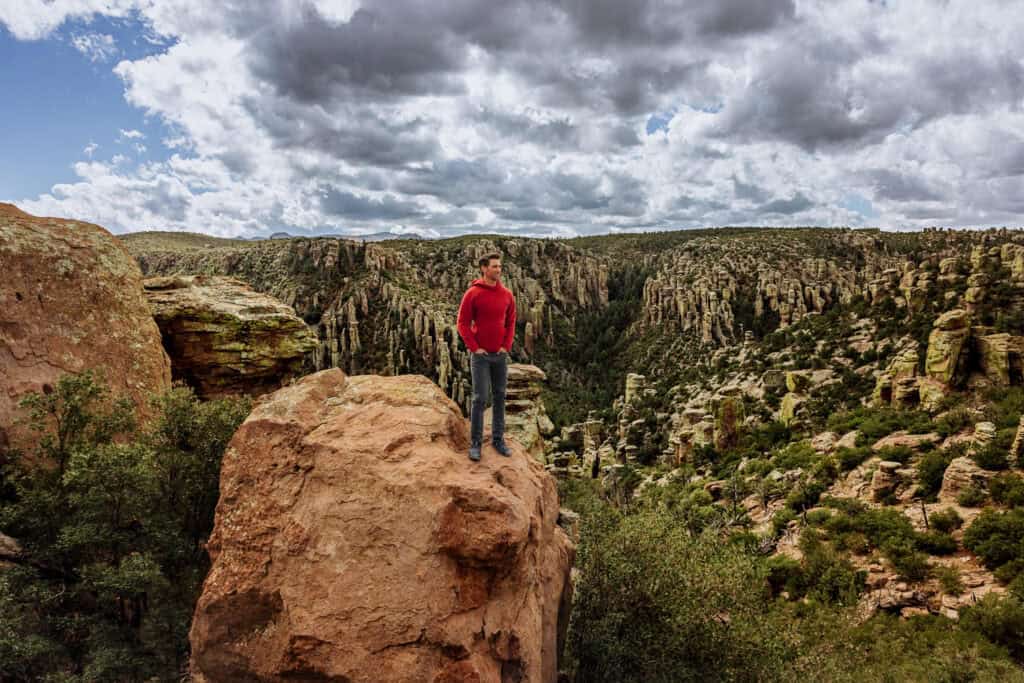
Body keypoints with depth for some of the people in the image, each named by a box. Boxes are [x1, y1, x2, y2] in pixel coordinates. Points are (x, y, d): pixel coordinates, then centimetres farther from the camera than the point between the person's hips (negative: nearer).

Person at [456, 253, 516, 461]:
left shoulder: (507, 295, 4)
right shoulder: (472, 294, -9)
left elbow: (511, 322, 11)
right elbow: (463, 323, -7)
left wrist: (507, 346, 0)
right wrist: (475, 348, -11)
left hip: (500, 355, 4)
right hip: (481, 355, -4)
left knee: (499, 397, 10)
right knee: (480, 398, -4)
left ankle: (498, 439, 21)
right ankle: (475, 443, 7)